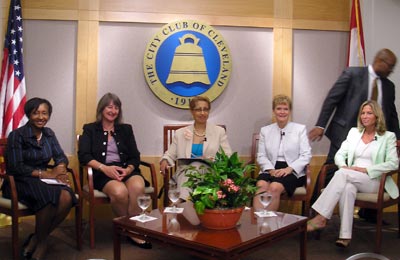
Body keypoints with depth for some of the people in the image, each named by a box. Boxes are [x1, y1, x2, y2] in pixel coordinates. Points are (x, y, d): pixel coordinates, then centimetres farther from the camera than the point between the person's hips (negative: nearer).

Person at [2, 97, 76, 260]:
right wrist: (47, 174, -21)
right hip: (18, 183, -5)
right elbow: (16, 168, -16)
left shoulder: (49, 134, 10)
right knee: (51, 196, -36)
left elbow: (61, 157, 6)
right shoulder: (17, 135, -8)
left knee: (67, 197, -27)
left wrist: (60, 170, -18)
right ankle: (41, 241, -12)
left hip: (42, 181, 5)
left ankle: (37, 239, -9)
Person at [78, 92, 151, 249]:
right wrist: (104, 168, -18)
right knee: (120, 191, -36)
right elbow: (83, 156, -1)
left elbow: (135, 157, 12)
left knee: (138, 187, -34)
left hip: (126, 170, 3)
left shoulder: (126, 129, 21)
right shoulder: (90, 129, 13)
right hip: (102, 173, -2)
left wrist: (128, 169, -11)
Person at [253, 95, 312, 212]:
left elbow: (306, 155, 1)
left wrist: (289, 168, -13)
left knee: (275, 187, -32)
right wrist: (270, 169, -10)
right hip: (271, 170, 2)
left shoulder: (300, 129, 10)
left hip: (293, 172, -2)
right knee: (261, 185, -31)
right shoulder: (265, 130, 17)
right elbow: (261, 156, 9)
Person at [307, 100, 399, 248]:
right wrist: (344, 166, -11)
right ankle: (345, 235, -40)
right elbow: (340, 154, 13)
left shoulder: (388, 136, 8)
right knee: (348, 188, -37)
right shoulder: (354, 132, 20)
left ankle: (321, 218, -35)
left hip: (373, 181, -3)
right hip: (352, 179, 3)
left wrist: (366, 169, -13)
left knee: (342, 174, -33)